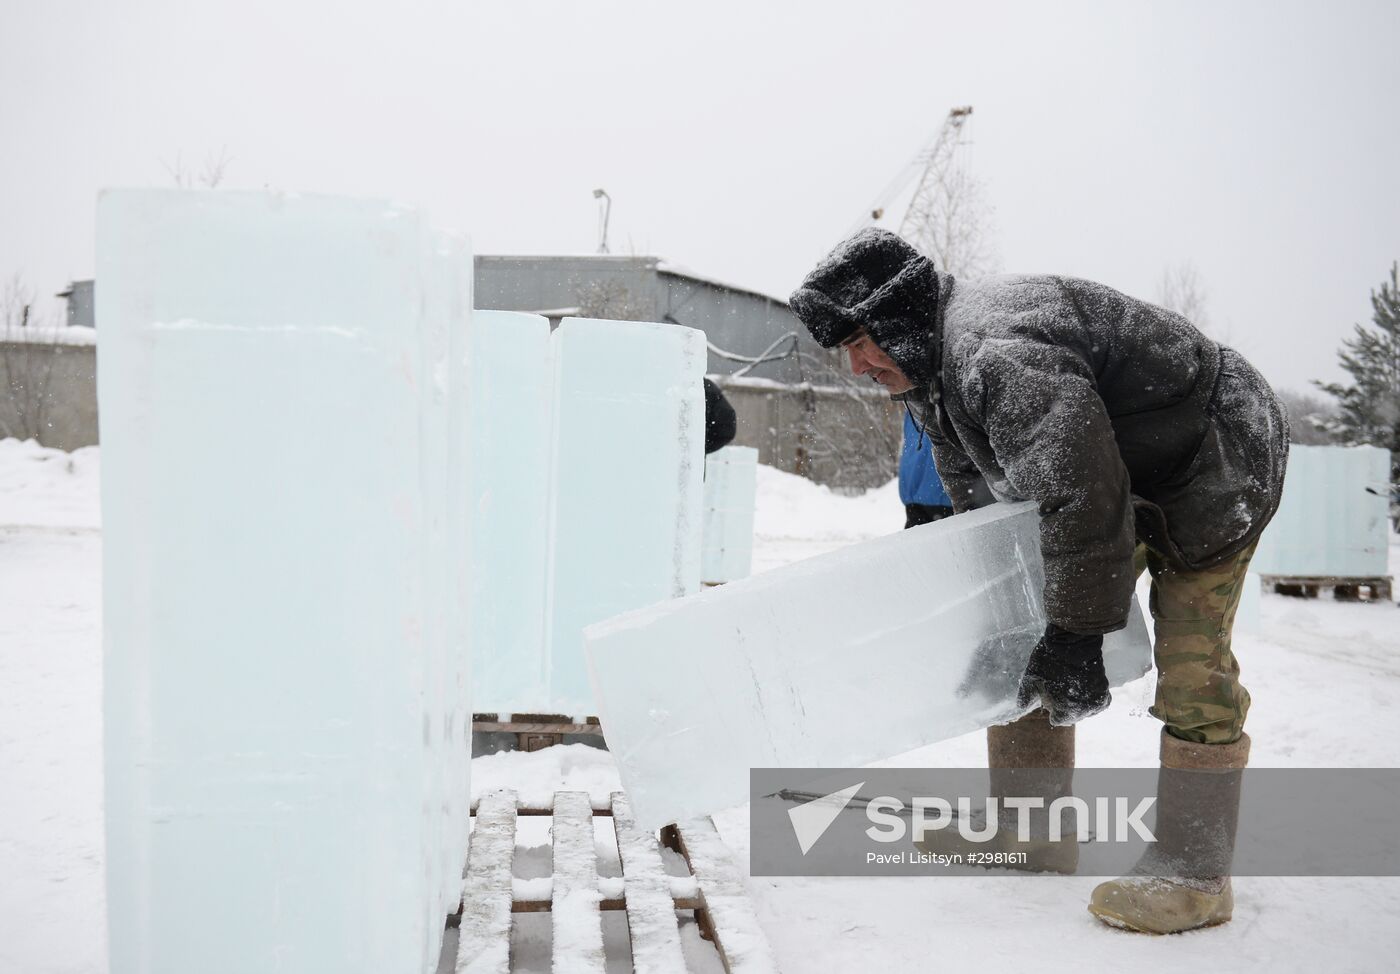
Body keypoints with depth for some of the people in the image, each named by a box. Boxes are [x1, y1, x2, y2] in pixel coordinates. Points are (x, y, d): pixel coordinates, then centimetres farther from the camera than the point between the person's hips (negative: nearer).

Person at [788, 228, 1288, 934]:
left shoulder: (1000, 353, -36)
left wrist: (1077, 632, -30)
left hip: (1214, 468, -10)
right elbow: (977, 489, 9)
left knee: (1192, 674, -12)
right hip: (1113, 479, 10)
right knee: (1023, 640, 8)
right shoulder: (932, 372, -2)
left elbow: (1086, 499, -37)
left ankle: (1195, 876, -1)